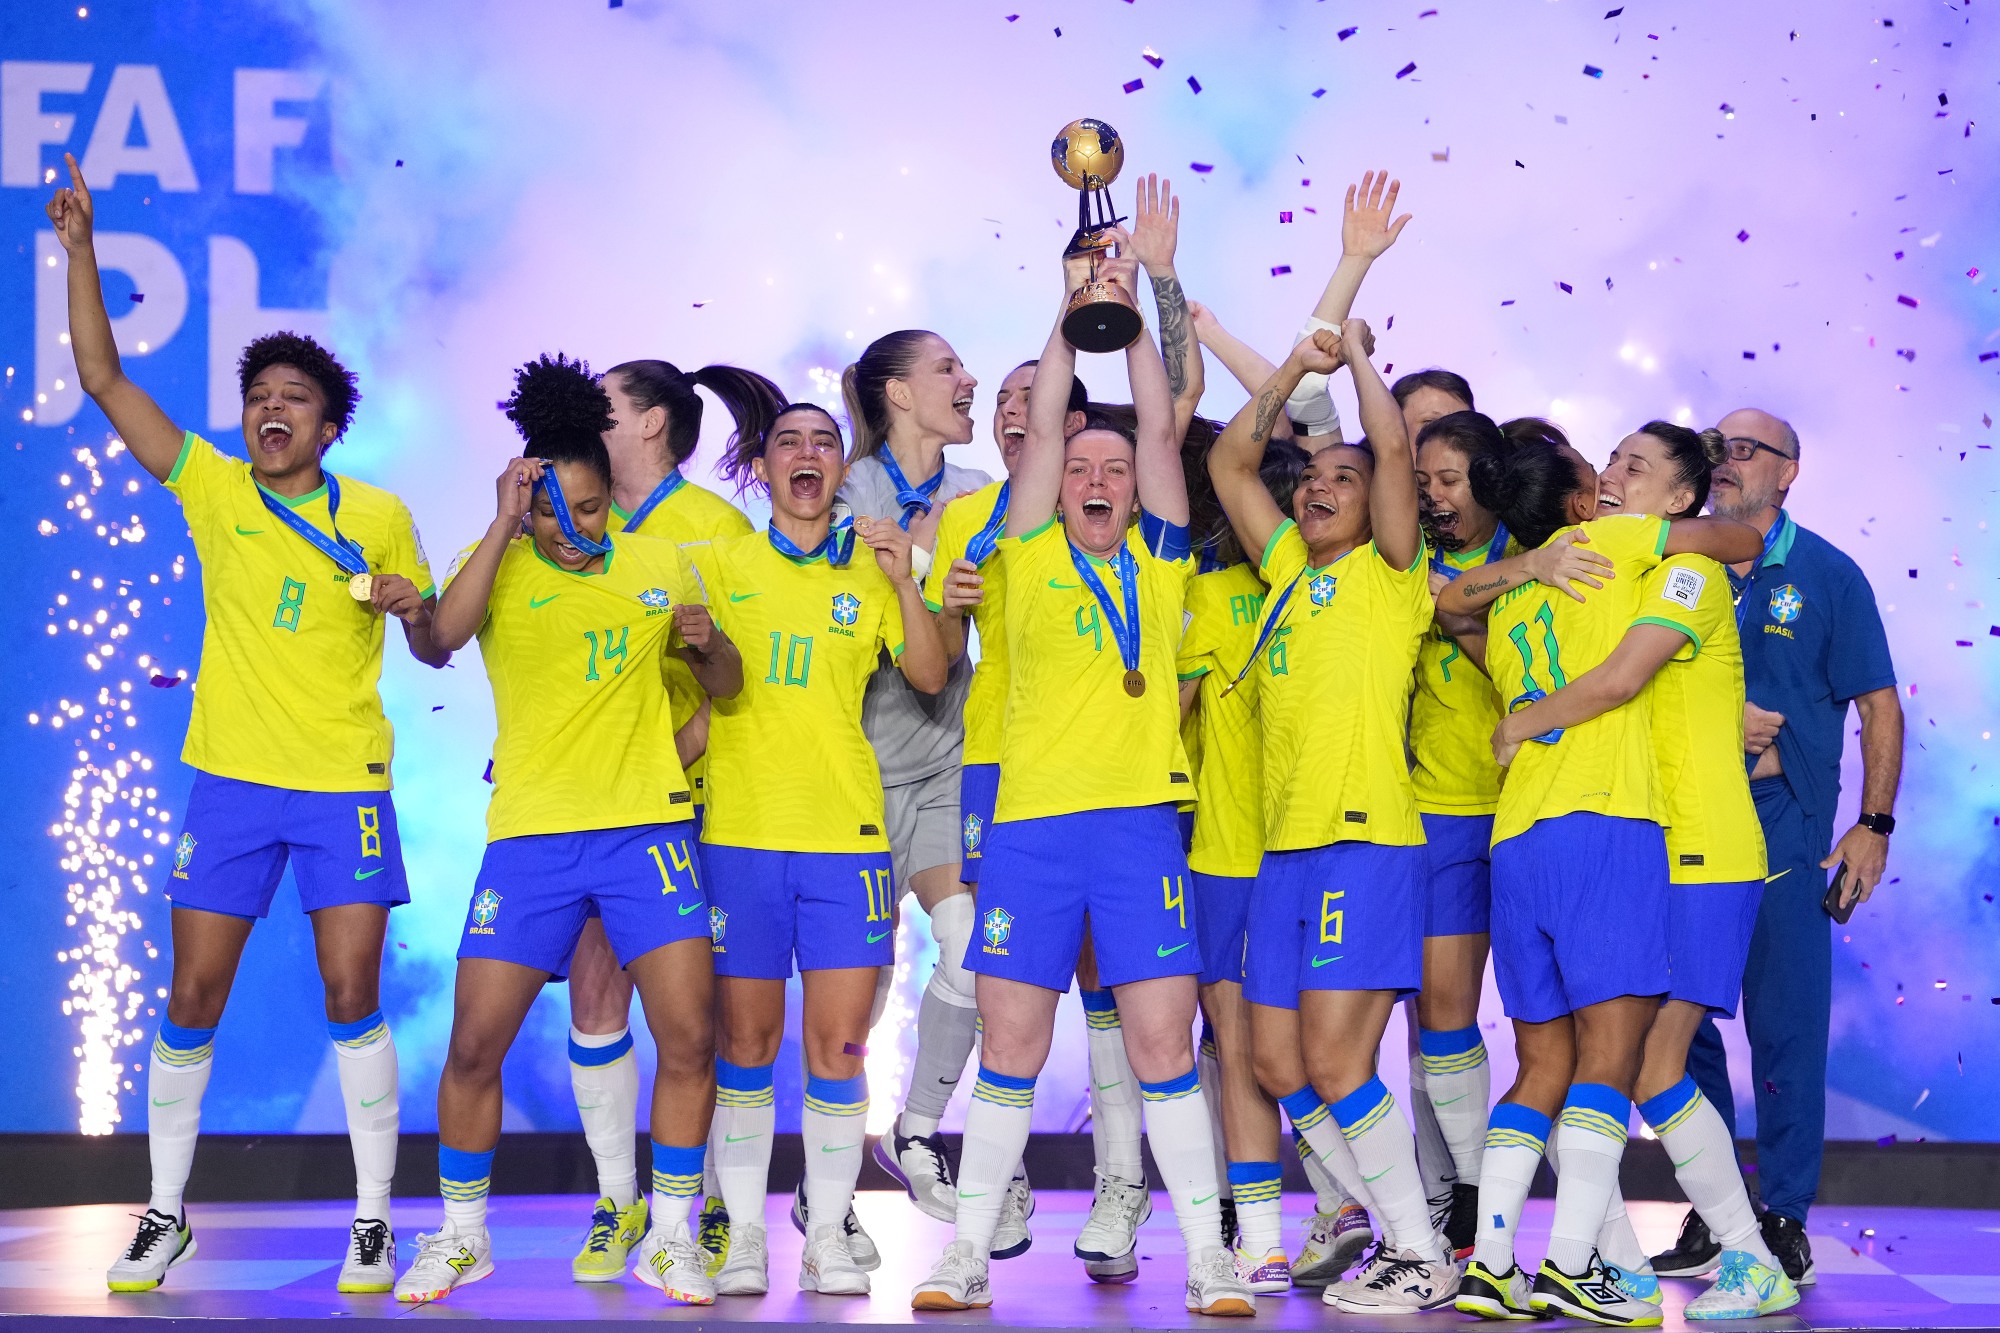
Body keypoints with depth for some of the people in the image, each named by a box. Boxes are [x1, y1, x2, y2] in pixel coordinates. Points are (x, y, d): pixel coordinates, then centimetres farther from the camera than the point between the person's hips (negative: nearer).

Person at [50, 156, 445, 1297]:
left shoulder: (380, 517, 2)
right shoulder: (213, 490, 2)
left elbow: (434, 652, 11)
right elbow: (104, 379, -2)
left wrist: (416, 608, -12)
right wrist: (81, 250, -8)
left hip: (347, 785, -1)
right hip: (233, 779, 1)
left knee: (353, 1001, -3)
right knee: (192, 1002, 2)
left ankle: (374, 1223, 8)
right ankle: (167, 1216, 16)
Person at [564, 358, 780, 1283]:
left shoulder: (712, 527, -6)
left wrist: (675, 753, -17)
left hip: (688, 797, -5)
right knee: (593, 989, 1)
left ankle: (713, 1203, 10)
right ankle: (617, 1200, 11)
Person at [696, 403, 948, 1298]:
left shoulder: (870, 572, 9)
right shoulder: (718, 565, 9)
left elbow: (931, 677, 0)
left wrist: (903, 581, -11)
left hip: (847, 836, 0)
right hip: (738, 832, 0)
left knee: (838, 1046, -2)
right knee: (746, 1041, 3)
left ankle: (828, 1236, 7)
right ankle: (744, 1234, 11)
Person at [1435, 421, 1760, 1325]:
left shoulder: (1502, 608, 22)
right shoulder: (1607, 543, 5)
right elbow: (1744, 539, 14)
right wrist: (1699, 539, 35)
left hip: (1515, 840, 7)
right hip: (1604, 826, -7)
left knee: (1543, 1068, 9)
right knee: (1609, 1052, -9)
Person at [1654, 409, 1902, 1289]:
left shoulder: (1827, 575, 2)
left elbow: (1879, 705, 2)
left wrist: (1874, 825, -5)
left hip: (1783, 833, -3)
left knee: (1786, 1032, -1)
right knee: (1679, 1027, 4)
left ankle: (1784, 1221, 9)